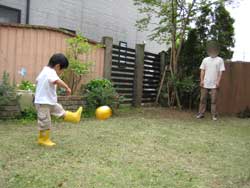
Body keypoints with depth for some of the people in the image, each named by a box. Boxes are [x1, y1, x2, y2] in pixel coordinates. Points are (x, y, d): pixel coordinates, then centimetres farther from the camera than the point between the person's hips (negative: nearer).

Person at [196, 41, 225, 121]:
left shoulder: (220, 60, 3)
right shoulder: (205, 59, 11)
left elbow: (221, 72, -1)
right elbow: (202, 70, 10)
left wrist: (218, 81, -10)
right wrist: (201, 80, 0)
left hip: (214, 84, -2)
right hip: (205, 84, 3)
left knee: (214, 100, -1)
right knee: (203, 99, 5)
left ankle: (214, 115, 5)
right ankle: (201, 113, 12)